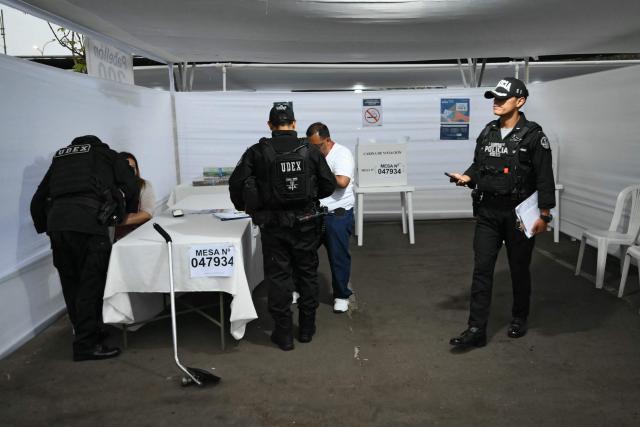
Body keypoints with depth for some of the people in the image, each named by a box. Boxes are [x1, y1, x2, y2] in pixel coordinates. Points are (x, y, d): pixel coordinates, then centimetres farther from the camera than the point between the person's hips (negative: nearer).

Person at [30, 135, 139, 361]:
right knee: (91, 283, 0)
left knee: (71, 283, 15)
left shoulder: (60, 157, 32)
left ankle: (84, 331, 29)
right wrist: (125, 213, 29)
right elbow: (131, 186, 12)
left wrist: (45, 227, 34)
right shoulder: (107, 155, 22)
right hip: (89, 222, -5)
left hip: (56, 222, 5)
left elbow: (38, 199, 26)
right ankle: (86, 344, 2)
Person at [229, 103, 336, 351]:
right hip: (305, 223, 1)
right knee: (307, 274, 15)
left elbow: (236, 184, -6)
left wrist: (243, 206, 13)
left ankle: (284, 334, 14)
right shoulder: (310, 151, -4)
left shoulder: (258, 152, -7)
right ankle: (306, 328, 25)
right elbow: (329, 185, 0)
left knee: (278, 277, 8)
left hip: (273, 224, -1)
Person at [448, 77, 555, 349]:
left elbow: (544, 177, -9)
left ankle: (519, 319, 32)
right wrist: (467, 177, -6)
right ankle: (476, 329, 3)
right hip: (488, 212, 4)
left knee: (519, 269, 10)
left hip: (519, 213, -4)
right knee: (482, 269, -1)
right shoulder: (487, 133, 8)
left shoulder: (533, 135, -8)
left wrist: (544, 214, -12)